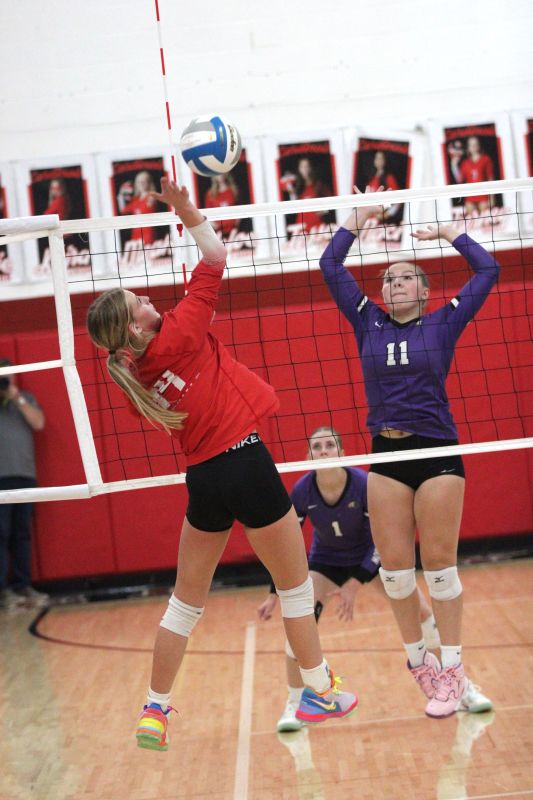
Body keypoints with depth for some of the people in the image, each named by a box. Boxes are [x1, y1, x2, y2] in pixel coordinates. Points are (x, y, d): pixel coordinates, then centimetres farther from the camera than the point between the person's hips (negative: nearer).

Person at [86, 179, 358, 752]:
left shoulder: (134, 378, 3)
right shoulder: (176, 336, -13)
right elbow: (215, 260, -10)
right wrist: (185, 208, -10)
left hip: (202, 478, 6)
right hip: (245, 463, -6)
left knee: (186, 599, 17)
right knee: (295, 585, 12)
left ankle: (154, 711, 20)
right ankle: (319, 692, 23)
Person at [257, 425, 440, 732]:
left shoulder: (364, 483, -28)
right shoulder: (302, 491, -22)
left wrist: (355, 584, -27)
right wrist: (275, 595, -10)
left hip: (371, 557, -1)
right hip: (325, 561, 1)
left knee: (423, 613, -9)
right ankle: (294, 706, -3)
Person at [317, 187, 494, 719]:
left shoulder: (442, 324, 3)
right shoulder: (369, 324, 9)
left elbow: (487, 270, 0)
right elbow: (330, 268, 8)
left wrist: (445, 231, 8)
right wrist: (358, 218, 12)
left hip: (438, 453, -3)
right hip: (386, 457, 3)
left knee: (440, 564, 0)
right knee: (394, 567, 3)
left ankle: (451, 670, 8)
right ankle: (419, 659, 19)